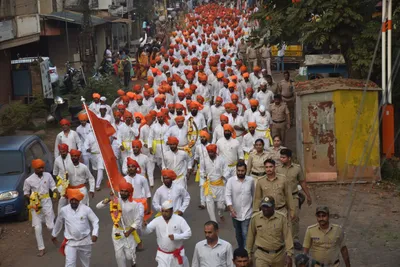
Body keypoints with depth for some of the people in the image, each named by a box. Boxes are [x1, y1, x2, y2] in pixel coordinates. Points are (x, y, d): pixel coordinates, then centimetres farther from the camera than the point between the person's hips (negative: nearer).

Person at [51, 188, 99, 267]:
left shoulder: (86, 209, -13)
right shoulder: (64, 210, -8)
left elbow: (95, 221, -4)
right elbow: (58, 223, 10)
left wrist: (95, 234, -15)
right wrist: (54, 235, 21)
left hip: (85, 241, 0)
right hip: (70, 242, 0)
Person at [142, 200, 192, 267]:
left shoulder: (179, 219, -12)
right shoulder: (157, 220, -7)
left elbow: (188, 233, -12)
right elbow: (146, 231, -10)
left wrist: (176, 236, -26)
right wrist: (144, 226, -34)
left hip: (177, 254, -1)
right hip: (162, 254, 1)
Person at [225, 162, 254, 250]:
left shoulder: (250, 180, -7)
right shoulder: (231, 181, -9)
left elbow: (253, 194, 7)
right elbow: (227, 195, -11)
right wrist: (231, 209, -22)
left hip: (247, 213, -2)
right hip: (235, 213, 2)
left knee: (246, 234, -8)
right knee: (238, 234, 18)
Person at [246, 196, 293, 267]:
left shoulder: (282, 218, -8)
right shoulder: (255, 218, -6)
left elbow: (287, 236, -8)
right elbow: (250, 236, 4)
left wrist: (289, 255, -14)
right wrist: (249, 253, 9)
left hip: (279, 255, 1)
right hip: (261, 255, -1)